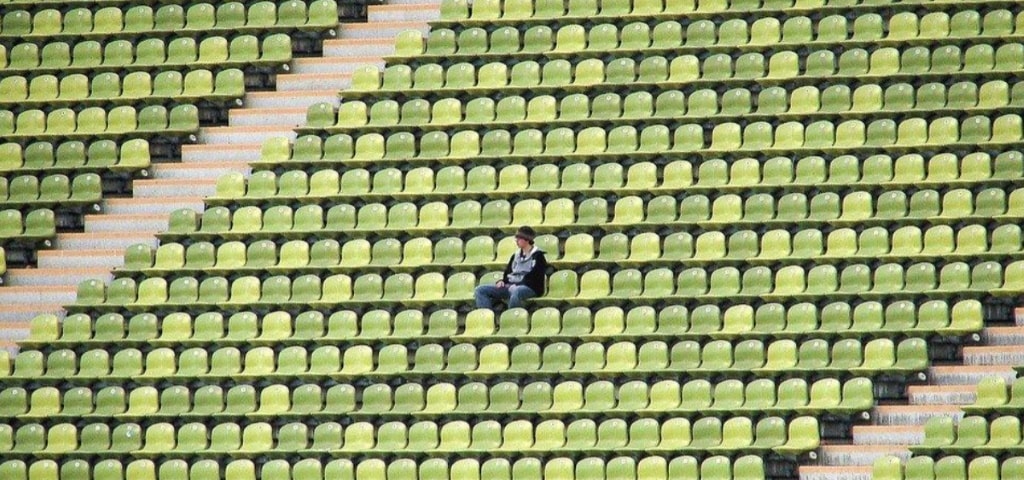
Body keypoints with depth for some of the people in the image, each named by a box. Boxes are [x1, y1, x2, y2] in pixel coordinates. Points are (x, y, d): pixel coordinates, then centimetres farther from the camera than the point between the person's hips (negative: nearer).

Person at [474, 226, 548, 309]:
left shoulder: (538, 256, 1)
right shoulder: (516, 255, 23)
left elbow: (534, 278, -9)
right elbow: (508, 272, 26)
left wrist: (516, 285, -16)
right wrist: (502, 281, 3)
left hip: (530, 288, -8)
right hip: (511, 287, 8)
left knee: (516, 291, -45)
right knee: (481, 290, -9)